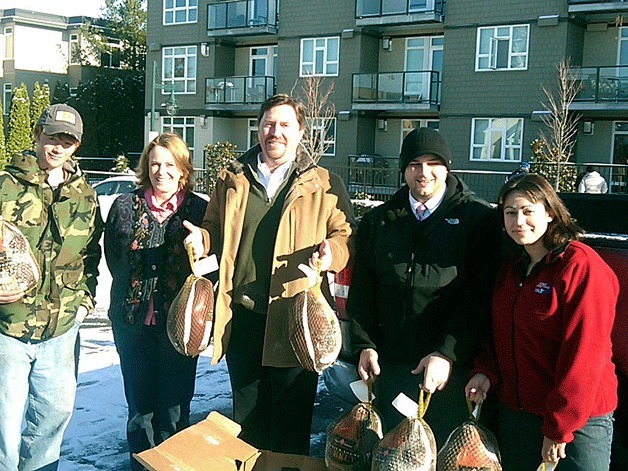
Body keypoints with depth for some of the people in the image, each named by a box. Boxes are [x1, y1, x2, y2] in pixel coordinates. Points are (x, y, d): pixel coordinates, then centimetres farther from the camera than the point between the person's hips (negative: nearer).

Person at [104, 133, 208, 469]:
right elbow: (113, 259, 11)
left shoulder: (200, 209, 1)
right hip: (133, 319, 1)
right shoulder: (125, 206, 6)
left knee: (175, 404, 5)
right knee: (139, 403, 8)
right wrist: (137, 291, 4)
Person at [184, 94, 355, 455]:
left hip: (296, 320, -3)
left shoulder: (325, 184, 2)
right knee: (247, 417, 17)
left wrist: (332, 252, -19)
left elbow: (346, 234, 2)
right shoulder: (233, 179, 11)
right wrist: (202, 239, -1)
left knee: (292, 423, 7)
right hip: (242, 317, 3)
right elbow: (215, 230, 21)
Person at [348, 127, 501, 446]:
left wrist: (447, 354, -16)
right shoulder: (378, 221, 12)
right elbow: (361, 290, 12)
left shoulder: (477, 217, -1)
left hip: (452, 364, -3)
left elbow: (480, 296, -9)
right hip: (391, 365, 4)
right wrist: (364, 345, 1)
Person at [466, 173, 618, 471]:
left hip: (578, 419, -7)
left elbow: (583, 354, -19)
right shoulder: (510, 270, 9)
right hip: (514, 411, 7)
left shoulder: (582, 265, -15)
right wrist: (486, 371, -3)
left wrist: (559, 427, -18)